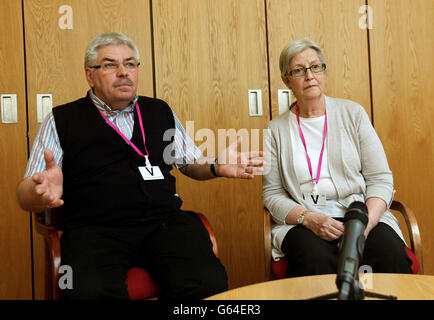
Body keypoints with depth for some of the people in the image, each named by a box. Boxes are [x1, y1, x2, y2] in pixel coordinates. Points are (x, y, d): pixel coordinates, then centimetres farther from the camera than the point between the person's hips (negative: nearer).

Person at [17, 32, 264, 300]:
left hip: (165, 220, 3)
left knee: (209, 282, -26)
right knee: (90, 291, -35)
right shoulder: (62, 120, 11)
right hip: (94, 228, -2)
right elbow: (26, 196, 8)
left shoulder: (161, 112, 21)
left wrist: (217, 168, 3)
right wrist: (42, 191, -18)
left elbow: (192, 163, 27)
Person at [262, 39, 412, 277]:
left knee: (392, 256, -30)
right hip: (301, 220, -1)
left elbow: (380, 179, 4)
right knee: (316, 259, -34)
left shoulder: (352, 113, 8)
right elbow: (272, 194, 4)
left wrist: (366, 222, -15)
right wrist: (308, 218, -15)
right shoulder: (276, 129, 7)